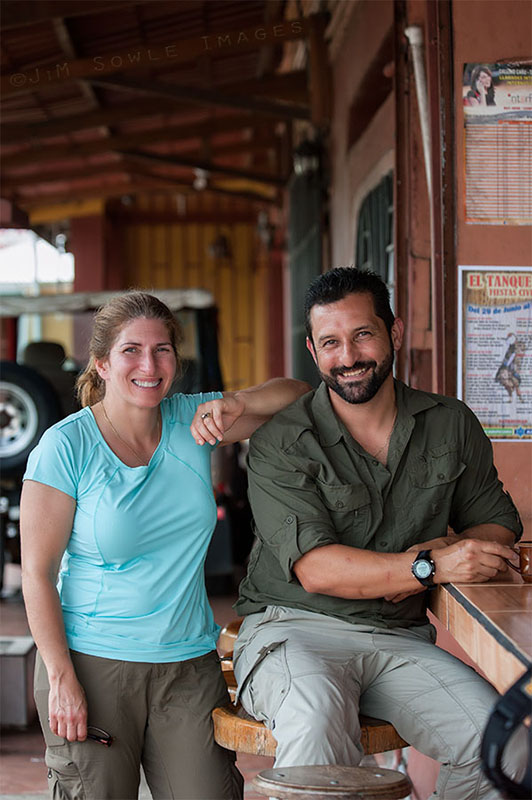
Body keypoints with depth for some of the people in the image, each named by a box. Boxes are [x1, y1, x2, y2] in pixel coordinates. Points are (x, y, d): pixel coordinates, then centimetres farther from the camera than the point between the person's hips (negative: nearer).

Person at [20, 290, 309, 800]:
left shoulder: (190, 422, 4)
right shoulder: (67, 446, -9)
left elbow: (297, 394, 8)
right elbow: (37, 572, -8)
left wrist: (235, 405, -12)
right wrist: (61, 678, -13)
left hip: (190, 663, 4)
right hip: (93, 662, -3)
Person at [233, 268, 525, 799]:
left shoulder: (451, 426, 9)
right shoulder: (281, 445, -5)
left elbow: (497, 523, 17)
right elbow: (315, 568, -14)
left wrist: (439, 550, -7)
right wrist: (431, 568, -25)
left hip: (400, 638, 4)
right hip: (293, 628, -3)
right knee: (317, 718, -38)